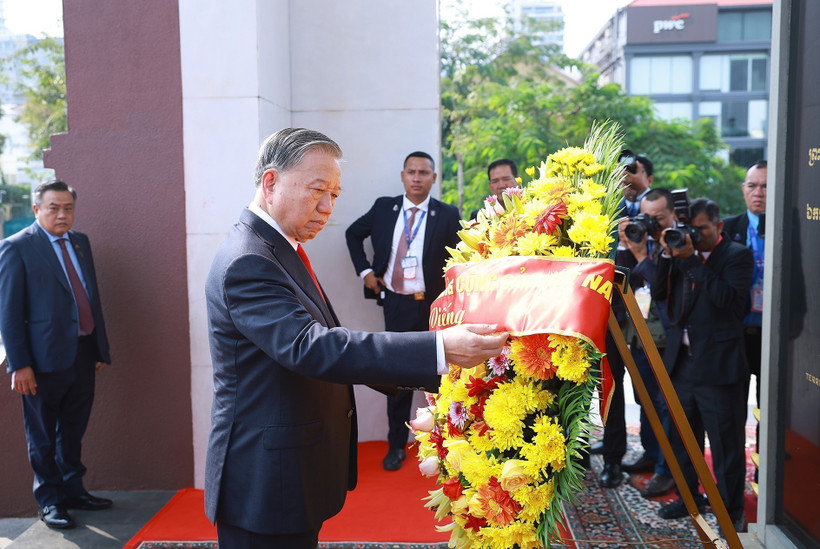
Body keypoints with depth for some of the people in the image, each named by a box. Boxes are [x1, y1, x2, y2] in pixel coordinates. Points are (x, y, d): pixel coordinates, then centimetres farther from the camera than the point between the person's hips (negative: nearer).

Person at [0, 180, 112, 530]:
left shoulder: (80, 242, 10)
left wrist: (101, 349, 12)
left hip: (84, 354, 6)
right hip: (46, 358, -5)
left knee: (73, 432, 18)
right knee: (43, 436, 10)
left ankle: (73, 491, 34)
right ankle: (49, 501, 25)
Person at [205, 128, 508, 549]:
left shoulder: (278, 249, 10)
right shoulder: (246, 263, -22)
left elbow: (316, 343, 12)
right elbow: (311, 348, -34)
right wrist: (439, 349, -40)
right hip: (267, 485, -9)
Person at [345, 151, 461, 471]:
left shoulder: (447, 215, -3)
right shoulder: (384, 207, 5)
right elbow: (353, 233, 17)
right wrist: (365, 271, 6)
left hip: (433, 305, -1)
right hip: (396, 304, 2)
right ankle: (397, 446, 22)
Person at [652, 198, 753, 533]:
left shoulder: (737, 255, -5)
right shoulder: (682, 254, 10)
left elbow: (725, 297, -20)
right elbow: (659, 293, 4)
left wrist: (691, 259, -20)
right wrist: (668, 255, -6)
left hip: (718, 365, -6)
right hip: (682, 363, 6)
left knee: (726, 442, 3)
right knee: (681, 437, 18)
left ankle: (732, 511, 18)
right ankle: (689, 497, 35)